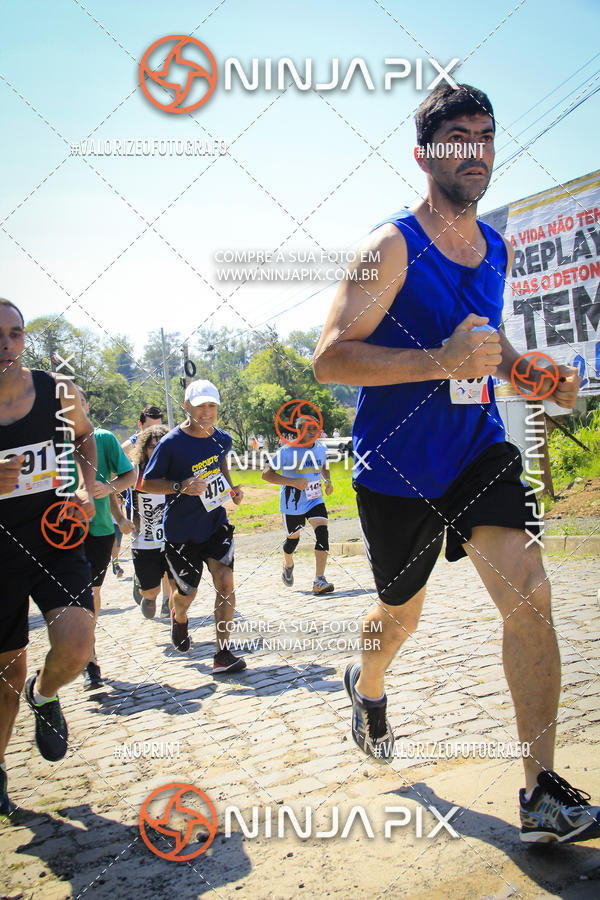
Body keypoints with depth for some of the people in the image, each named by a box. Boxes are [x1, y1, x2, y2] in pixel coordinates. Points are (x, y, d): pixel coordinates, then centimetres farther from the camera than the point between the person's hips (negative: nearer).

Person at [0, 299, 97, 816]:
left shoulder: (58, 391, -4)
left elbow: (84, 435, 17)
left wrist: (88, 488, 1)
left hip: (56, 539, 1)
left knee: (74, 648, -19)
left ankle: (44, 695, 19)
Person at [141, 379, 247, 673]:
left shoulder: (222, 438, 0)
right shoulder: (171, 443, -16)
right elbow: (146, 483, -9)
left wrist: (231, 488, 8)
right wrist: (181, 487, -24)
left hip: (215, 523, 3)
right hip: (181, 531, -3)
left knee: (225, 581, -14)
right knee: (187, 592, 11)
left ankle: (222, 654, -6)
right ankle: (179, 618, 50)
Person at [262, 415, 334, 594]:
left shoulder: (321, 449, 0)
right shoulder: (287, 451, -18)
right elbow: (266, 474, -19)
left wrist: (328, 481, 2)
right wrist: (293, 482, -30)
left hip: (315, 500, 4)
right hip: (292, 503, -3)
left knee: (322, 533, -16)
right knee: (293, 538, 12)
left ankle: (319, 581, -15)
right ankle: (288, 565, 48)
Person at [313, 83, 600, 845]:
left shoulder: (497, 250, 9)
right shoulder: (392, 246, -12)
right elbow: (329, 358, -20)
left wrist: (535, 374, 4)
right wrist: (440, 362, -31)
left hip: (478, 446, 5)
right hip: (395, 464, -4)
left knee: (529, 593, -13)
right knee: (401, 614, 13)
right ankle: (367, 686, 50)